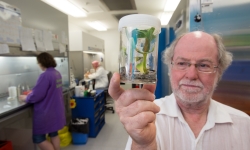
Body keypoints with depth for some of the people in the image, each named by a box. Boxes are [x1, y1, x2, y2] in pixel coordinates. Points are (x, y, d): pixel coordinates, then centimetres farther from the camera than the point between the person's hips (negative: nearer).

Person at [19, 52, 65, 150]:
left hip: (46, 112, -9)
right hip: (55, 110, 9)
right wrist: (32, 92, 15)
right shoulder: (57, 73, 4)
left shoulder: (45, 75, -23)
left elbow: (36, 95, -22)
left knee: (38, 138, 7)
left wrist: (25, 98, -2)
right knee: (53, 134, 21)